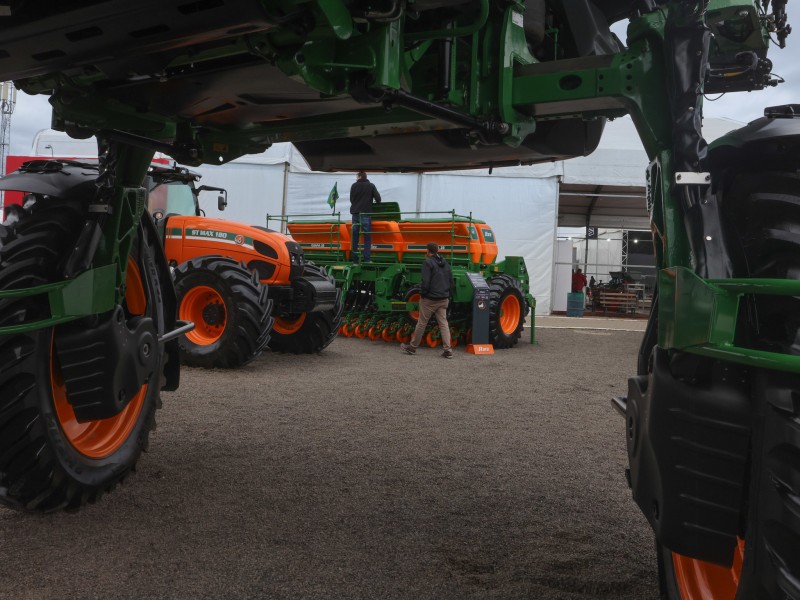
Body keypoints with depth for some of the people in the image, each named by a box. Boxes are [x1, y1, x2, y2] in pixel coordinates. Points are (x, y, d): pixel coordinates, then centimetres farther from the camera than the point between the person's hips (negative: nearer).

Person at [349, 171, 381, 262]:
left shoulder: (354, 186, 6)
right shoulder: (371, 186, 0)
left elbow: (351, 199, 14)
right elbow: (378, 199, -3)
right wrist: (376, 203, 19)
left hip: (355, 214, 2)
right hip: (366, 214, -2)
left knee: (354, 237, 8)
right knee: (367, 237, 1)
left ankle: (354, 259, 8)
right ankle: (366, 259, -5)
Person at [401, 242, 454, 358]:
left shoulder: (428, 262, -11)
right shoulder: (445, 263, 11)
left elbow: (425, 282, -18)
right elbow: (451, 281, 14)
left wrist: (422, 294, -6)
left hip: (430, 299, -6)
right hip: (443, 299, 6)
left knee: (421, 323, 4)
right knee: (443, 323, 5)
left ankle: (412, 347, 16)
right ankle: (448, 350, -2)